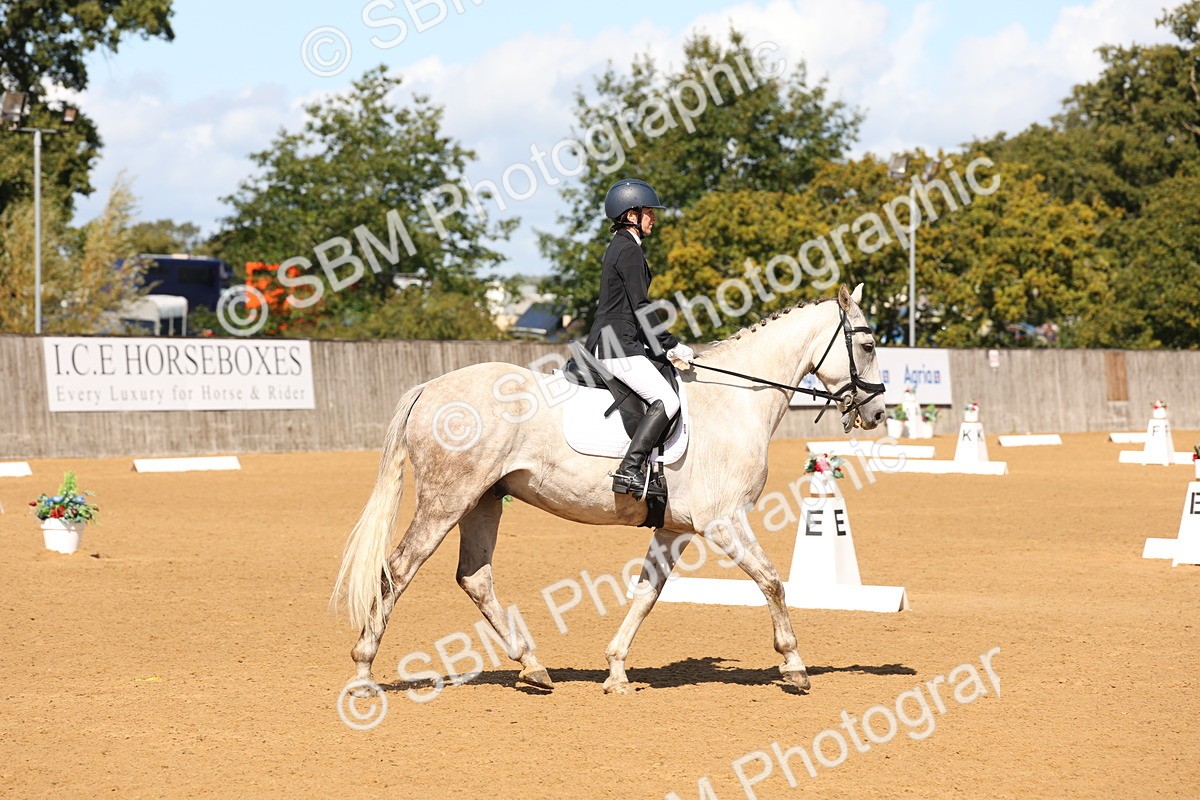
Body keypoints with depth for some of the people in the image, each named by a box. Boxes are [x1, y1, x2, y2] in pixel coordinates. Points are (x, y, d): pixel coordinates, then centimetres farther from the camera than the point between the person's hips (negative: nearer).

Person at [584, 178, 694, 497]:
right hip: (618, 345, -11)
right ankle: (629, 470, -28)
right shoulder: (629, 250, -12)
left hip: (608, 343, 11)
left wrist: (665, 345, 20)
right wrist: (672, 345, -13)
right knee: (666, 400, -20)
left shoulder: (619, 247, 20)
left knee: (666, 392, 16)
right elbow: (641, 307, -17)